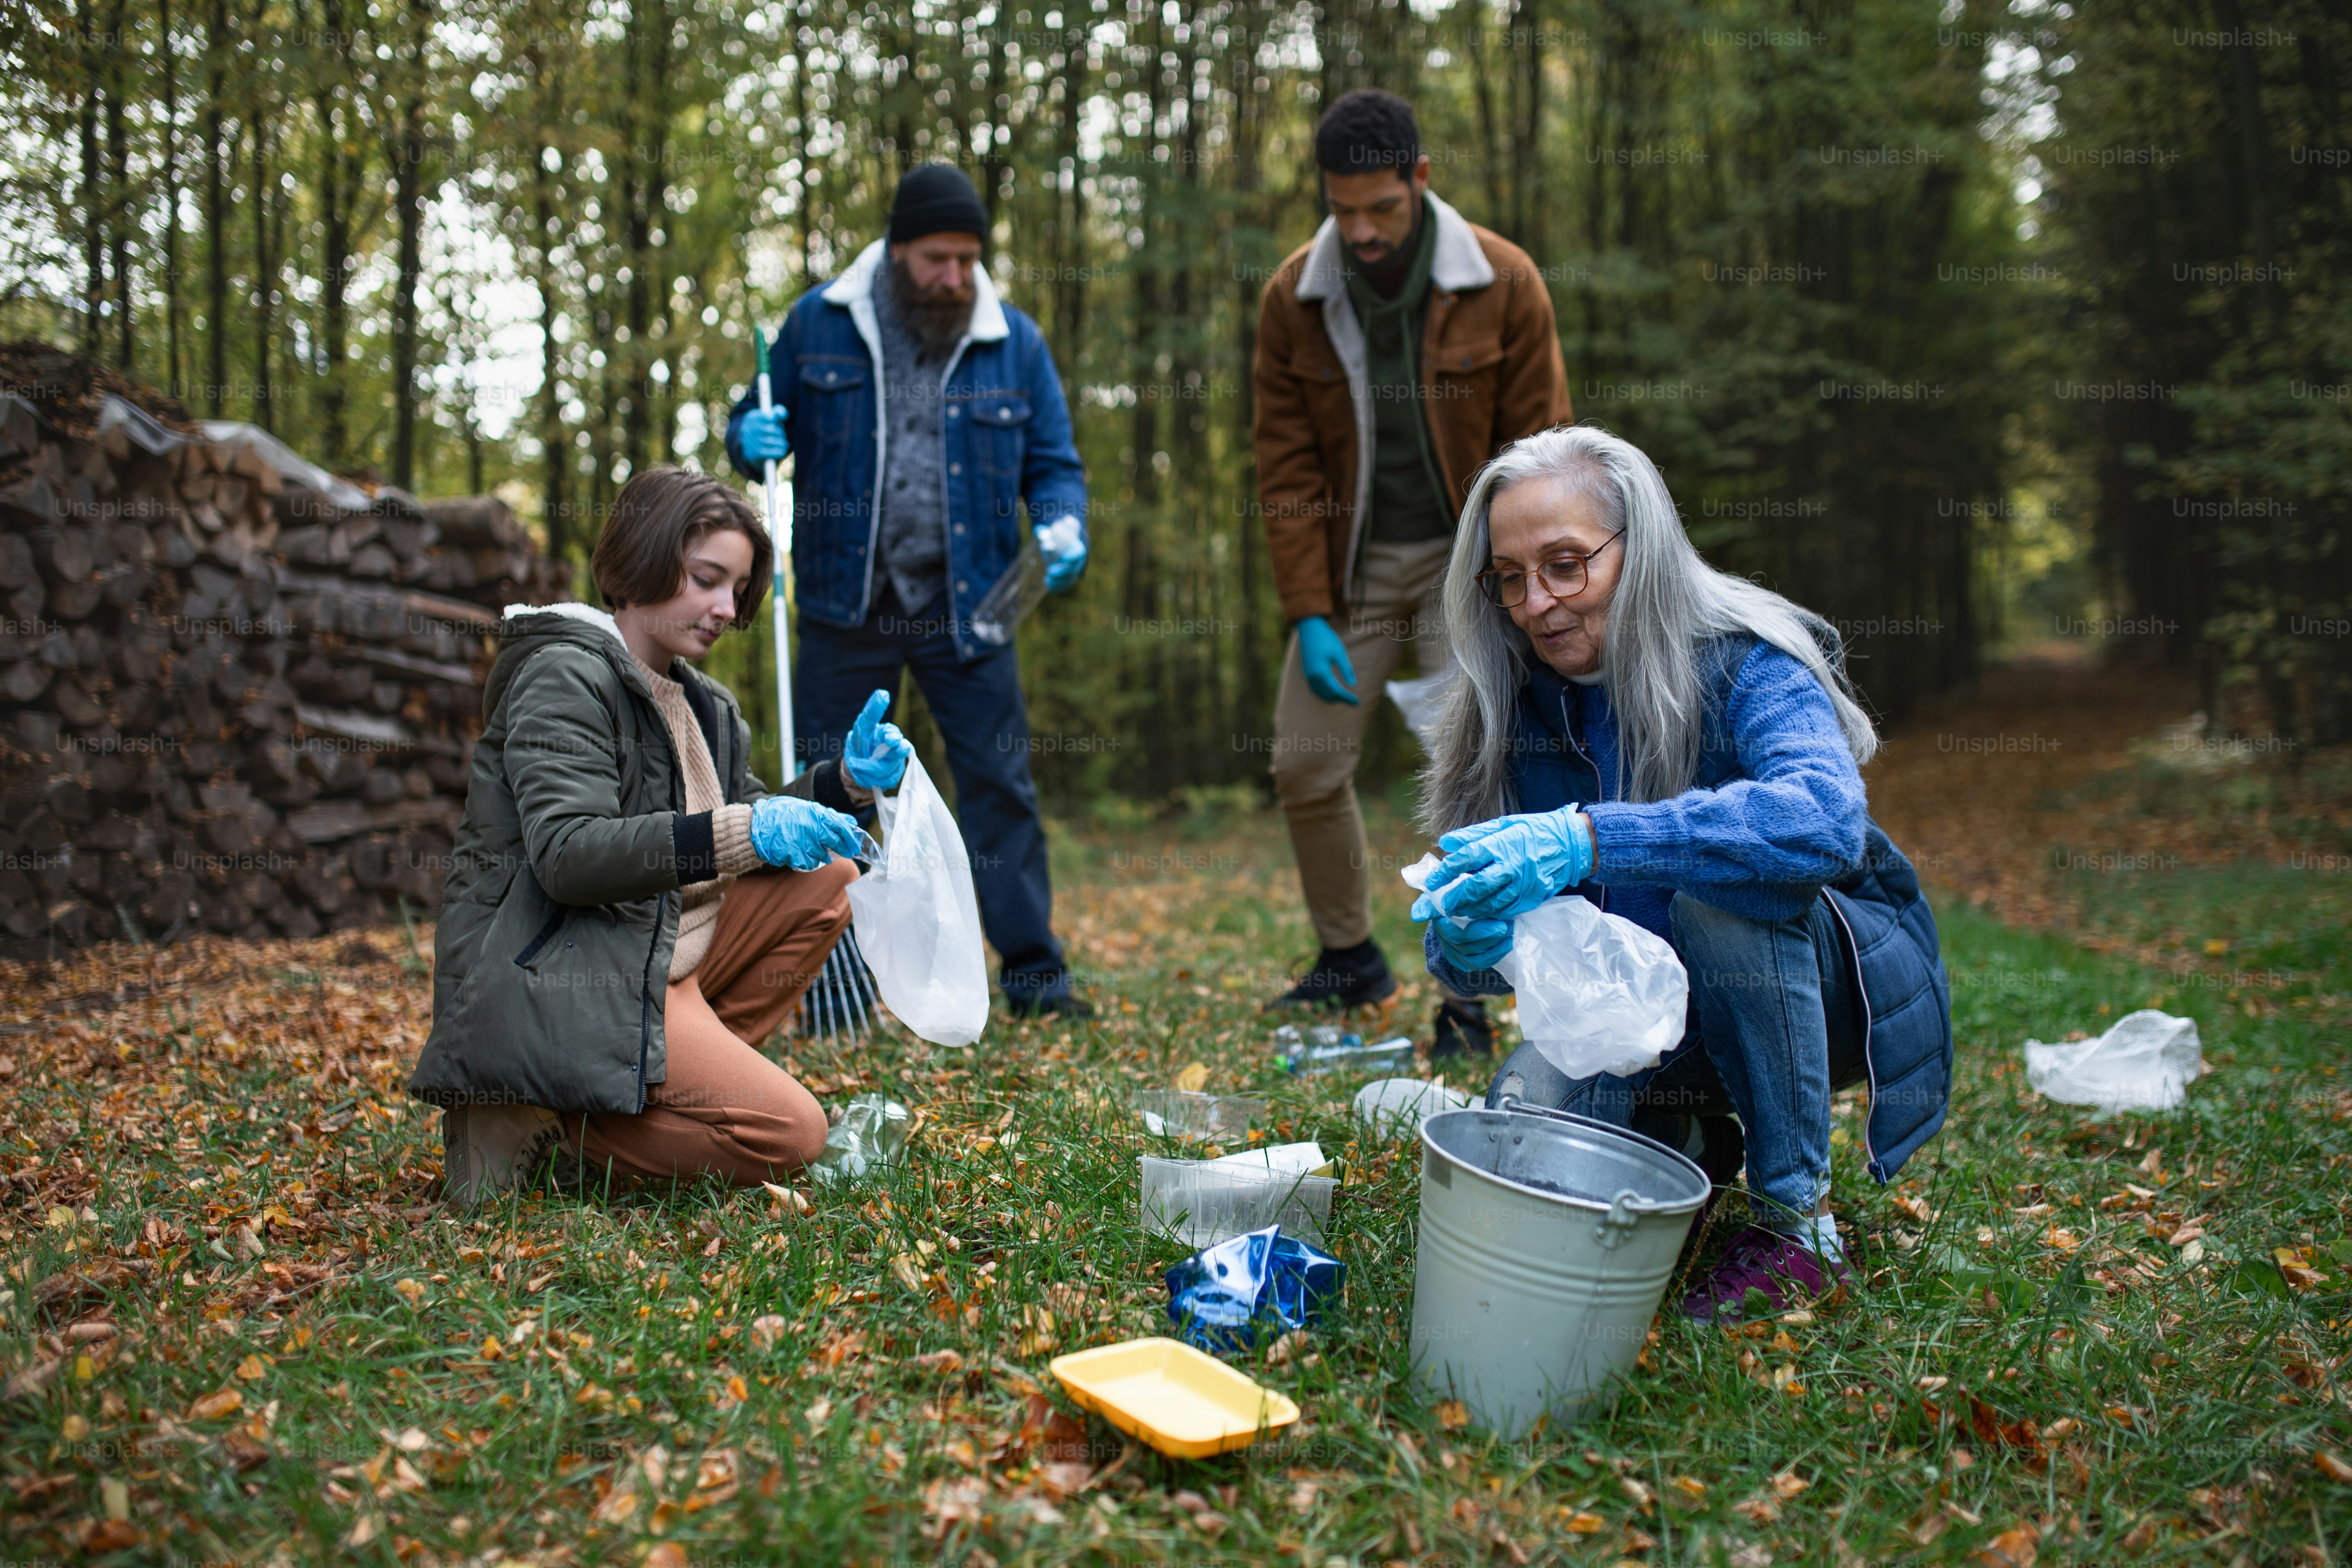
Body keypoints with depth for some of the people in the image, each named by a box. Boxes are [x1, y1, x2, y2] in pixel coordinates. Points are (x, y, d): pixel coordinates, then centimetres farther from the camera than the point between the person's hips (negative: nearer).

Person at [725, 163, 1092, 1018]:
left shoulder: (1014, 342, 3)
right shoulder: (818, 324, 2)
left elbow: (1053, 462, 8)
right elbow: (757, 420, 12)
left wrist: (1062, 525, -13)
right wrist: (751, 438, -12)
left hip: (965, 608, 0)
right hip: (846, 605, 0)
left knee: (1001, 784, -1)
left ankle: (1033, 969, 9)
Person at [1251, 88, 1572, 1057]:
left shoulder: (1504, 284, -12)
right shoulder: (1293, 298, -5)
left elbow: (1536, 454, -7)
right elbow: (1286, 468, -2)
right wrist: (1308, 615, -9)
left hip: (1464, 554, -3)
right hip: (1351, 562, 3)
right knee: (1305, 764, 2)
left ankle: (1468, 1001, 3)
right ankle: (1350, 960, 24)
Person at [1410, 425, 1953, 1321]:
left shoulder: (1745, 665, -21)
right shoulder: (1520, 707, -6)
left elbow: (1827, 818, -43)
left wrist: (1590, 840, -52)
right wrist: (1466, 939, -33)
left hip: (1823, 986, -4)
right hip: (1645, 1014, 4)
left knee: (1722, 887, -34)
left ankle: (1800, 1220, -19)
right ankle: (1692, 1136, 11)